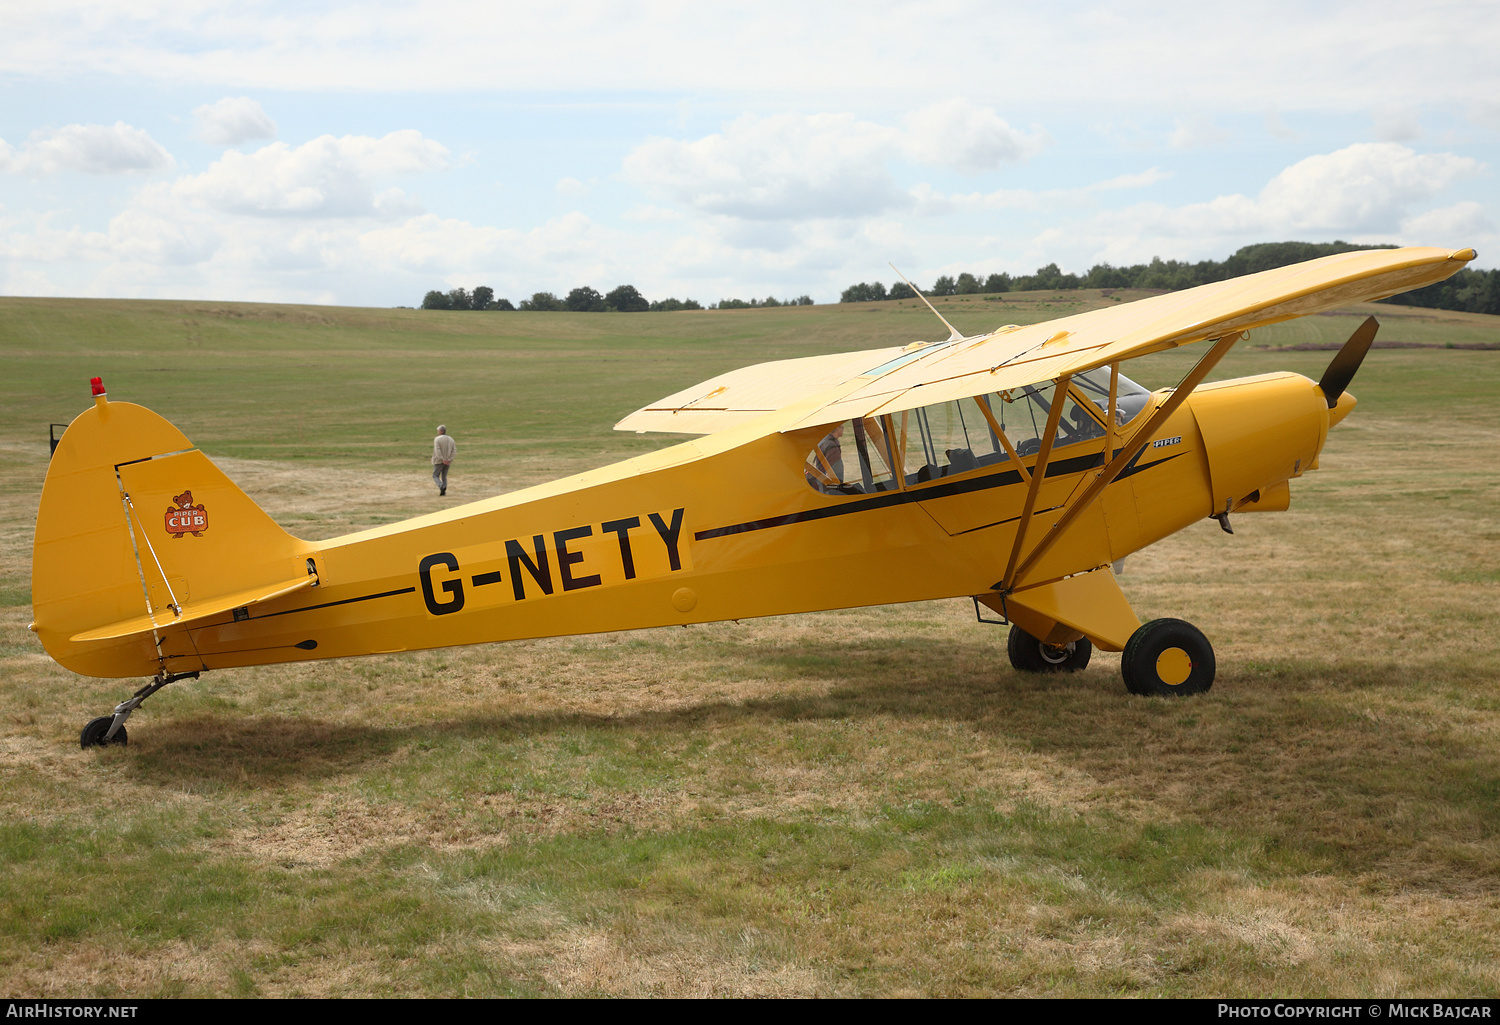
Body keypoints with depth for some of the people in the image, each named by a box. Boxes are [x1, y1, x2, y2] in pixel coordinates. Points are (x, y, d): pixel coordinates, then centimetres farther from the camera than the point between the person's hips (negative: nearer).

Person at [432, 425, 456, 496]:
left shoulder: (437, 439, -9)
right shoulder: (451, 440, 7)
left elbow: (438, 451, -19)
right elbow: (454, 450, -4)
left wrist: (443, 460, -20)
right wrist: (449, 460, -10)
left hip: (439, 461, -5)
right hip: (448, 462, 5)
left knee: (435, 476, 5)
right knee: (444, 477, 16)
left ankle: (442, 487, -19)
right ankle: (444, 491, 3)